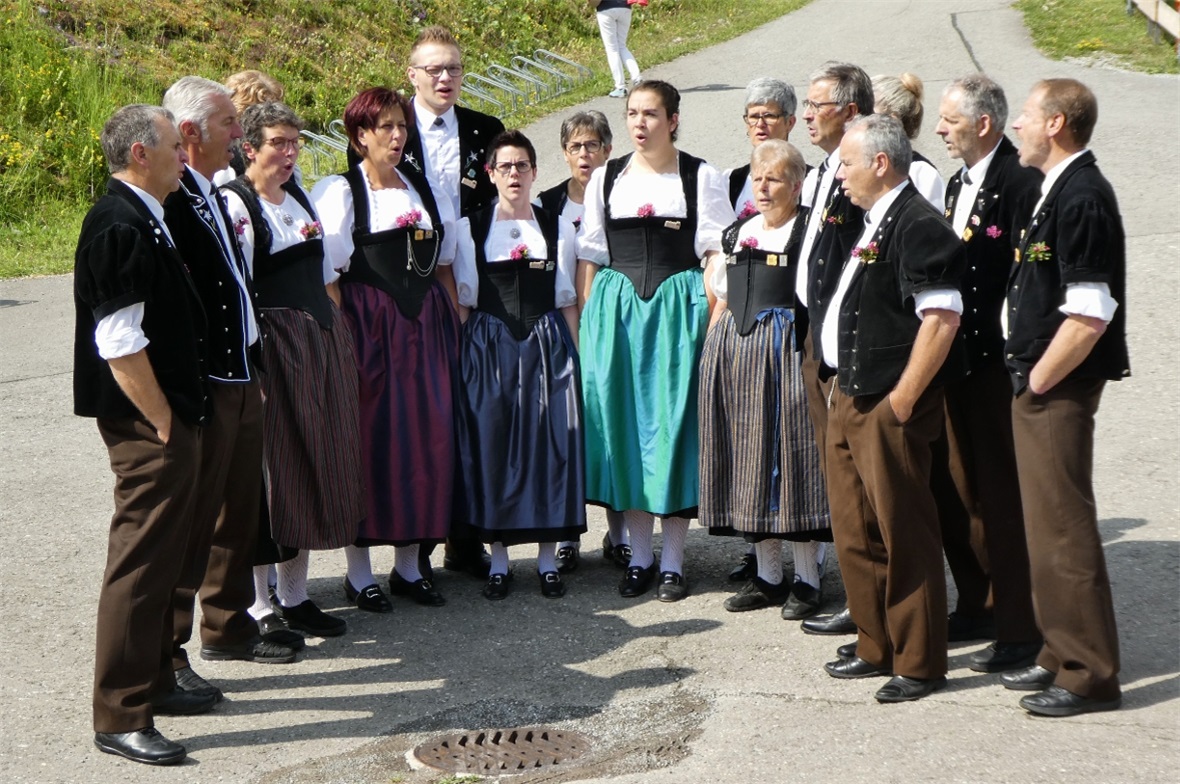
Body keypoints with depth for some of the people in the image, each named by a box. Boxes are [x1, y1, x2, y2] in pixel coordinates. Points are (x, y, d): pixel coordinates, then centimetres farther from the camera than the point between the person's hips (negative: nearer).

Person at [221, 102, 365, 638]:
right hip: (274, 344, -8)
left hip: (321, 339, 8)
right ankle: (258, 603, 5)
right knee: (272, 465, -4)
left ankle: (295, 593, 18)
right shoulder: (237, 205, -8)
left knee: (315, 459, 9)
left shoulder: (299, 200, 15)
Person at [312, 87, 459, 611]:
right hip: (367, 325, -5)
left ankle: (409, 564, 16)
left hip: (424, 324, 5)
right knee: (368, 438, -2)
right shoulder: (339, 190, -2)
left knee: (427, 436, 4)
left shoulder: (421, 187, 14)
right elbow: (328, 275, -9)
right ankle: (359, 573, 8)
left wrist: (455, 325, 11)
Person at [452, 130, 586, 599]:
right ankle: (499, 562, 10)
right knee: (492, 449, 0)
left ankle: (548, 560, 10)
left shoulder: (557, 228, 9)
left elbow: (567, 301, 9)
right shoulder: (472, 229, 5)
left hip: (547, 345, 1)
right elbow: (463, 301, 5)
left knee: (549, 446, -1)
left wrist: (573, 357, 2)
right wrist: (462, 360, -3)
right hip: (489, 347, -1)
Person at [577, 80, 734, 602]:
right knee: (623, 421, 3)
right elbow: (590, 256, 12)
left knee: (673, 422, -2)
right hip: (616, 309, 3)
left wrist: (712, 318, -10)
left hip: (678, 308, -3)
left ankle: (673, 562, 7)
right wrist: (586, 320, 4)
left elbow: (716, 252, -1)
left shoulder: (700, 177, 3)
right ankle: (639, 556, 14)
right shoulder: (606, 179, 11)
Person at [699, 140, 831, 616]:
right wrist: (711, 351, 11)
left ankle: (805, 576, 6)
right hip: (735, 348, 6)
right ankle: (767, 574, 16)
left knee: (789, 447, -4)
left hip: (787, 345, -6)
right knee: (746, 452, 7)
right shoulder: (737, 234, 17)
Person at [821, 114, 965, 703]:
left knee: (905, 537, 0)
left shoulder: (918, 226, -16)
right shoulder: (872, 223, 15)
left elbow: (941, 318, -23)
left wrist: (900, 402, -20)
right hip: (847, 401, 10)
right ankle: (876, 648, 29)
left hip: (889, 410, -10)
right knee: (855, 533, 16)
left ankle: (919, 664, 11)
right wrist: (840, 387, 17)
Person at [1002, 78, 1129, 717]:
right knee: (1046, 525, 16)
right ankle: (1063, 654, 26)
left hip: (1059, 393, -10)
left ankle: (1091, 675, 4)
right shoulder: (1056, 192, 13)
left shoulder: (1082, 198, -18)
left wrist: (1038, 380, -15)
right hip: (1038, 387, 10)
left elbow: (1088, 317, -24)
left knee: (1063, 528, -4)